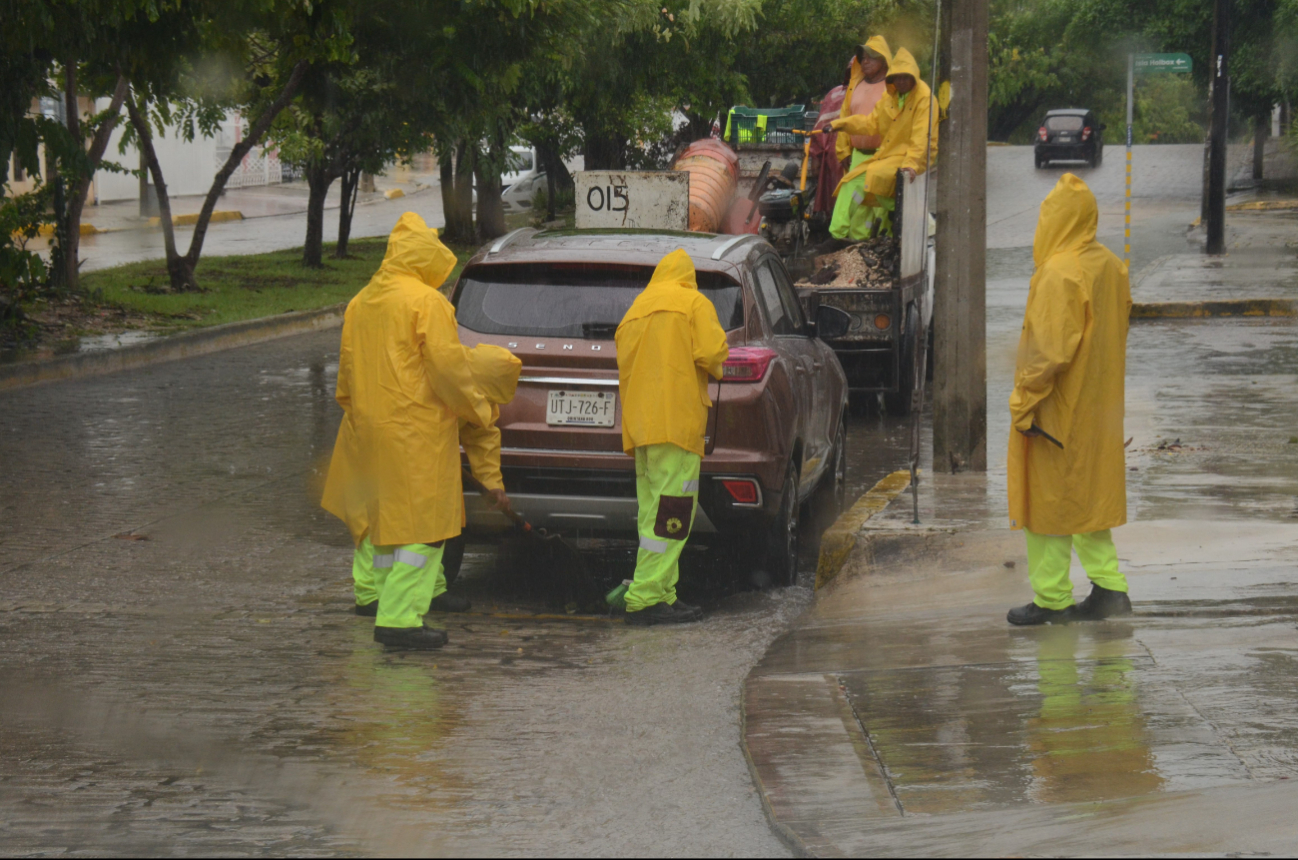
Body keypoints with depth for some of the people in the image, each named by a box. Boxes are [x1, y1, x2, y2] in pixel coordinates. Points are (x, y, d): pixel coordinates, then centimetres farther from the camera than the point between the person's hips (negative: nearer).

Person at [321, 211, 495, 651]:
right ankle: (398, 618, -12)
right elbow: (447, 366, -17)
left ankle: (371, 590, 41)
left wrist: (353, 408, 34)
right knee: (422, 522, -6)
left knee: (377, 506, 25)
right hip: (416, 430, -8)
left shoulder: (360, 302, 10)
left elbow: (348, 367, 19)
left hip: (368, 425, 8)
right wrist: (477, 409, -4)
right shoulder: (427, 302, -14)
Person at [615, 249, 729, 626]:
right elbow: (711, 353, -10)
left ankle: (662, 596, 9)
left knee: (653, 514, 10)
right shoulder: (694, 303, 2)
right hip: (677, 420, -7)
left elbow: (624, 368, 19)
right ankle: (645, 599, -16)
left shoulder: (633, 312, 21)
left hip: (639, 422, 7)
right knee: (671, 514, -9)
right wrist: (715, 367, 10)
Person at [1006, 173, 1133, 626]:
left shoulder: (1059, 274, -21)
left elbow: (1050, 350, -24)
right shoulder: (1111, 266, 5)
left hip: (1057, 407, -8)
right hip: (1097, 406, 8)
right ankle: (1110, 586, 14)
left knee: (1048, 498, 1)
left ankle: (1052, 599, 7)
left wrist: (1023, 401, -18)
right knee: (1089, 494, 17)